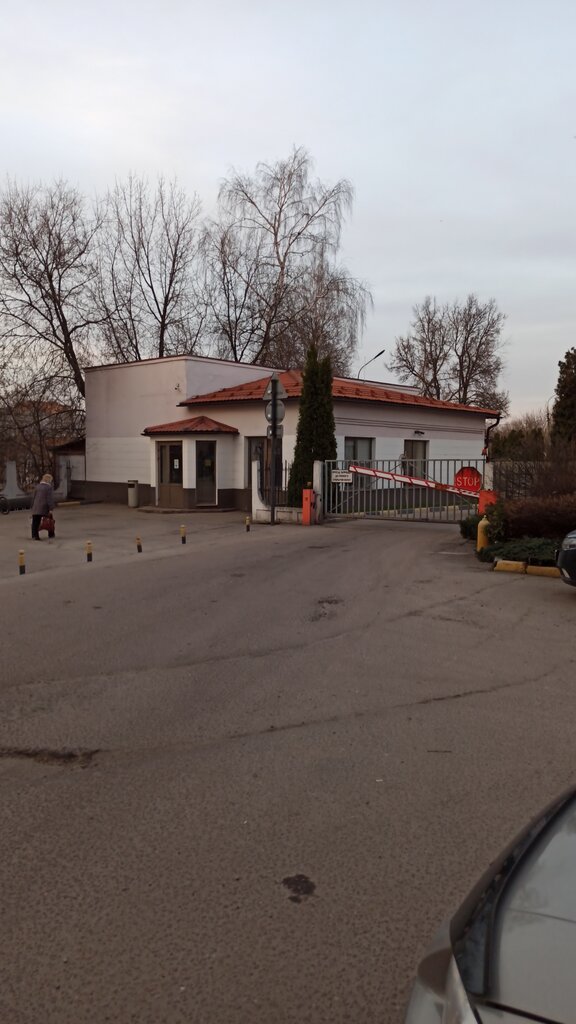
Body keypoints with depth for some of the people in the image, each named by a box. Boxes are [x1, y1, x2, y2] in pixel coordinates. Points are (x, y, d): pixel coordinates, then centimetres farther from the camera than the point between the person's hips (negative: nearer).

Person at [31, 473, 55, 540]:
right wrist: (51, 508, -14)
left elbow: (34, 498, 15)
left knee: (35, 522, 2)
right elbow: (50, 499, -13)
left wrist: (32, 507, 22)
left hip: (36, 508, 4)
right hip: (44, 507, -4)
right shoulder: (49, 487, -6)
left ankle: (34, 536, -5)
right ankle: (51, 534, 24)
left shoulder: (38, 487, 12)